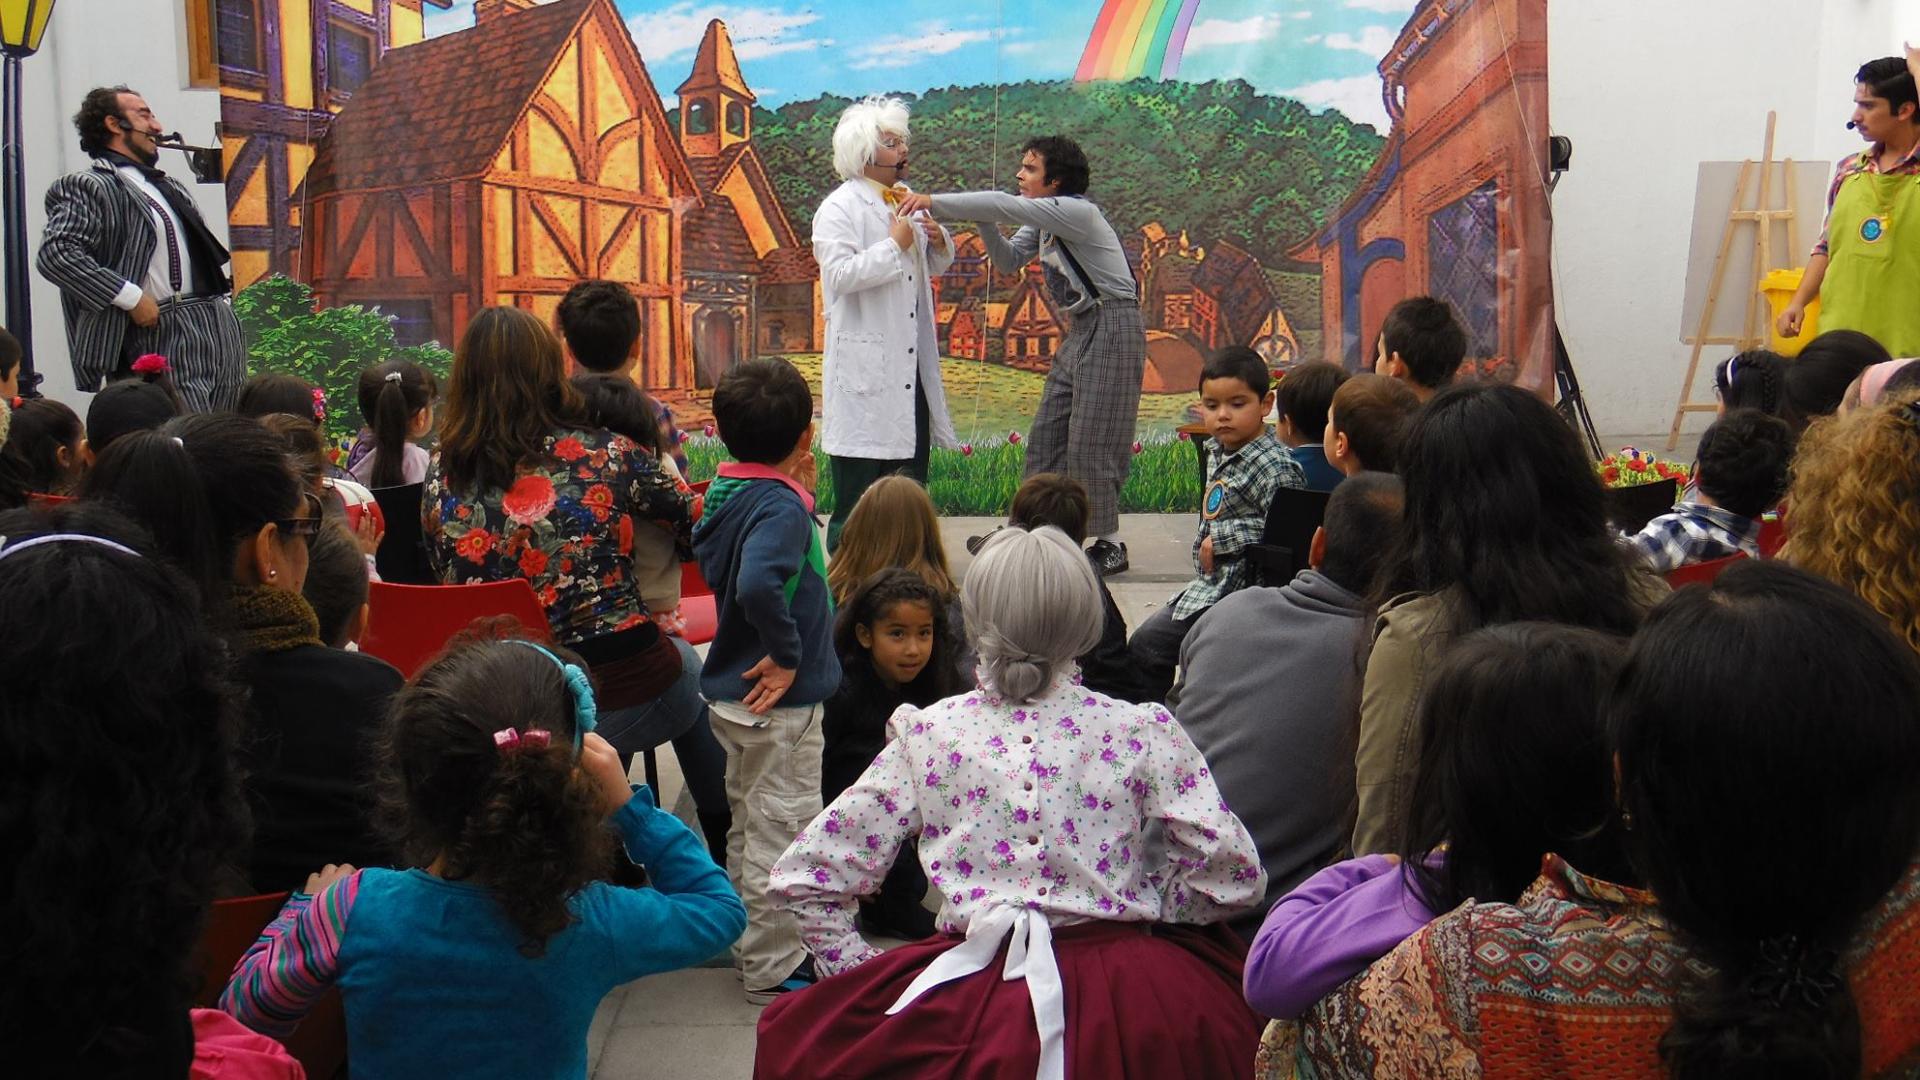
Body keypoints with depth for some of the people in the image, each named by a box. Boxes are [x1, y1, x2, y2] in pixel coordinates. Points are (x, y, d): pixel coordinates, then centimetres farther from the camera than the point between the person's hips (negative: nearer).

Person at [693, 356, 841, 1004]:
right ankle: (773, 970, 14)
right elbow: (757, 585, -41)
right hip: (779, 703, -9)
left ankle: (752, 946, 37)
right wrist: (787, 653, -26)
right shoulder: (781, 506, -25)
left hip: (734, 692, 9)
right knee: (782, 831, 3)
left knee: (750, 825, 22)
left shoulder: (725, 494, 3)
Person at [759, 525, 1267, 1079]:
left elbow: (804, 877, 3)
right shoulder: (1141, 731, 1)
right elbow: (1233, 876, -3)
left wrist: (867, 974, 12)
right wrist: (1132, 906, 11)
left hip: (970, 1003, 1)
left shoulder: (927, 734, 4)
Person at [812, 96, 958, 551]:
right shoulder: (839, 208, -9)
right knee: (858, 484, -3)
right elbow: (840, 273, -23)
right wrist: (895, 244, -18)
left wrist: (940, 242, 3)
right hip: (864, 365, -8)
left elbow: (933, 267, 25)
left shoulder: (906, 201, 15)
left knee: (911, 469, 13)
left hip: (911, 363, 8)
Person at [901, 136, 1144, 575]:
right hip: (1080, 330, 10)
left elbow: (1005, 204, -27)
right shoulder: (1042, 221, 11)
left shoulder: (1077, 212, -18)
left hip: (1113, 328, -10)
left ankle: (1109, 544, 1)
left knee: (1092, 440, -7)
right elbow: (1009, 261, 11)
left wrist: (934, 202, -28)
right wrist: (985, 223, -7)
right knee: (1047, 435, 8)